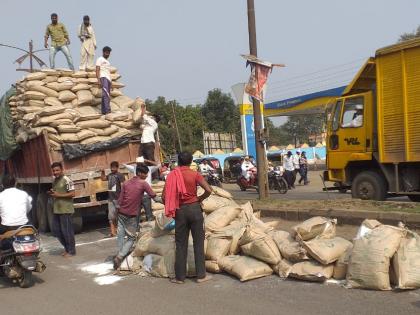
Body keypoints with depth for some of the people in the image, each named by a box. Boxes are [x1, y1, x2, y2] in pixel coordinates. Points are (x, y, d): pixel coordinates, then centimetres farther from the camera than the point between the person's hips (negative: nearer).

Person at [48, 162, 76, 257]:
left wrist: (58, 195, -18)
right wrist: (51, 194, 4)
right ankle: (67, 247, 26)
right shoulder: (54, 181, 14)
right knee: (56, 230, 12)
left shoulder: (67, 180, -12)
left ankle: (71, 251, 9)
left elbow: (72, 194, -16)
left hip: (65, 210, -9)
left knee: (67, 231, -3)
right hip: (56, 210, 9)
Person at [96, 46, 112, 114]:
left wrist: (111, 82, 19)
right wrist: (98, 80, -17)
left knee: (106, 96, 3)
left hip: (108, 79, 8)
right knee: (106, 94, -23)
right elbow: (97, 70, -5)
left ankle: (103, 111, 3)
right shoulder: (100, 59, 5)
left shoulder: (107, 61, 29)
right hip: (103, 78, -8)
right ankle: (107, 109, -34)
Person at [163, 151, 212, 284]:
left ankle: (180, 276, 13)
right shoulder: (194, 174, -5)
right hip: (194, 208, -2)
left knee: (180, 244, 9)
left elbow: (164, 196, -1)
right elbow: (208, 190, -15)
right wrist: (200, 198, 3)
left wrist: (171, 207, 14)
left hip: (180, 211, 2)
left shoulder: (172, 175, 1)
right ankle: (201, 275, 10)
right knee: (198, 242, 7)